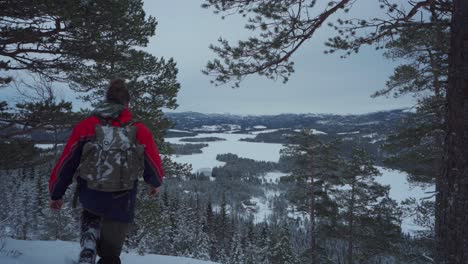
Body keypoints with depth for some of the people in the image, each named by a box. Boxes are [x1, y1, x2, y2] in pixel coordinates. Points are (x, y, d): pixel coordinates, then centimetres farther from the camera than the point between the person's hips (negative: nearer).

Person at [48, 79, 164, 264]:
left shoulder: (85, 127, -6)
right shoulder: (140, 132, -8)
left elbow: (65, 163, -1)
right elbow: (154, 167, 3)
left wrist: (56, 194, 14)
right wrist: (155, 183, 25)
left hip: (88, 198, 1)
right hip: (121, 206, -1)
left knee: (91, 212, 36)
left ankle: (89, 240, 10)